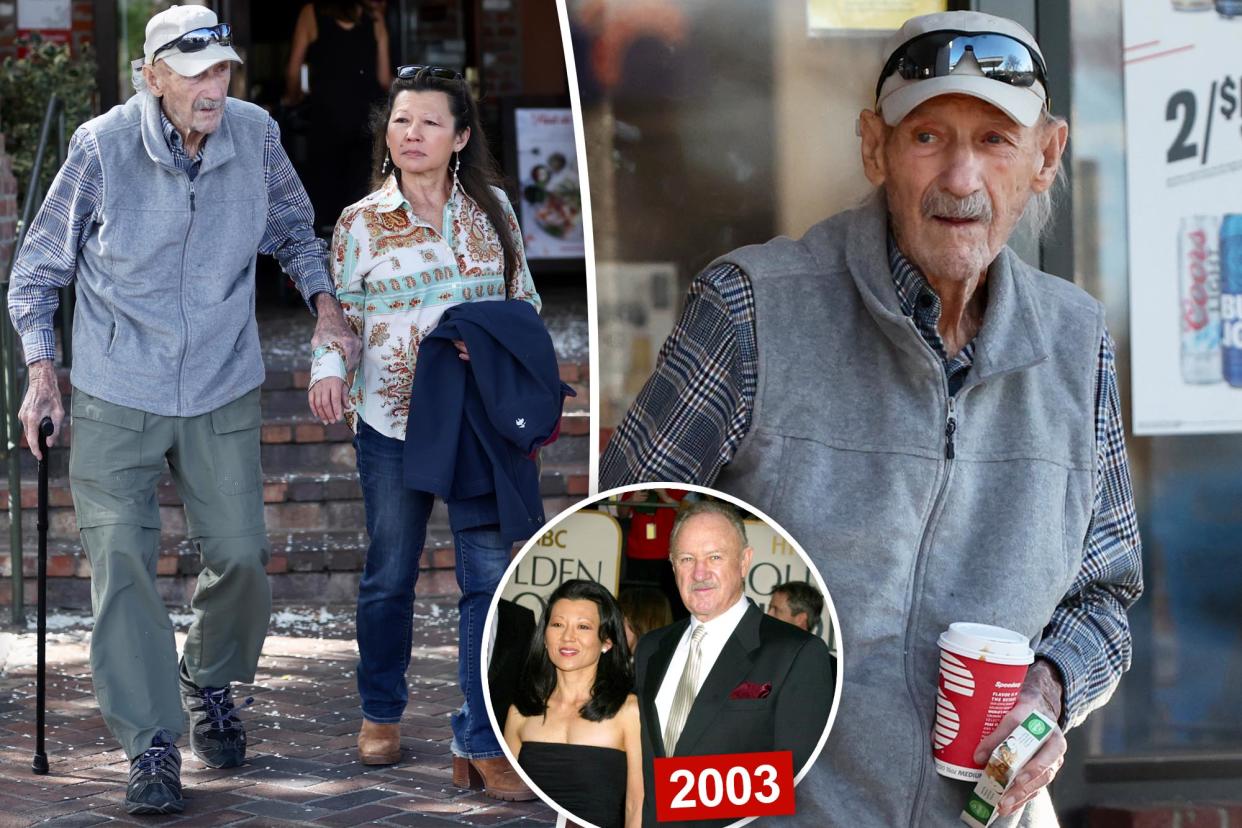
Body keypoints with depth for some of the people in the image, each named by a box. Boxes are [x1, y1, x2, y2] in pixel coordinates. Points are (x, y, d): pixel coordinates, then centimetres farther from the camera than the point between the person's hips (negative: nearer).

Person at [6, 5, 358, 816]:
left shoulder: (255, 136, -5)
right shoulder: (102, 147, -13)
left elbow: (293, 227, 16)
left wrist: (324, 301, 2)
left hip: (224, 391, 3)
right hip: (117, 396, -2)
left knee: (241, 554, 2)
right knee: (122, 560, -7)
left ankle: (211, 681, 33)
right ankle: (153, 747, -1)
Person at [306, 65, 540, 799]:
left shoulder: (491, 208, 6)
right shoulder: (361, 222, 1)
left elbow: (524, 300, 13)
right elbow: (339, 313, 3)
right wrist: (328, 369, -16)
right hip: (392, 419, -1)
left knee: (490, 574, -7)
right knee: (391, 574, 11)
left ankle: (482, 745, -3)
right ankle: (382, 715, 32)